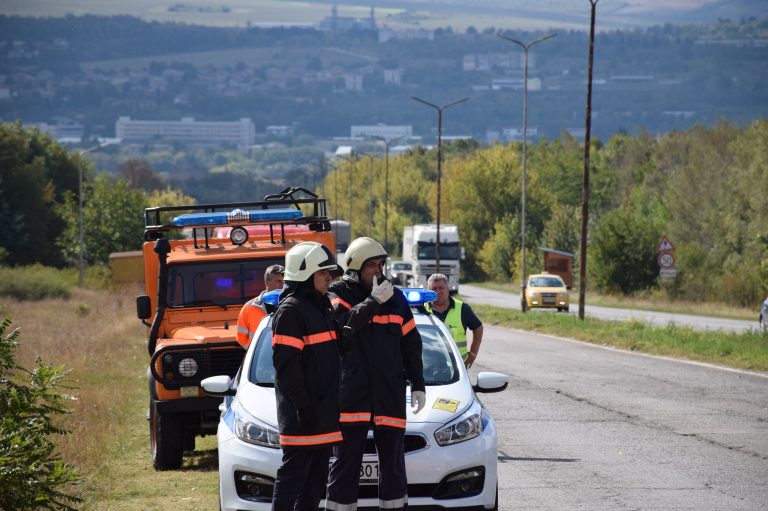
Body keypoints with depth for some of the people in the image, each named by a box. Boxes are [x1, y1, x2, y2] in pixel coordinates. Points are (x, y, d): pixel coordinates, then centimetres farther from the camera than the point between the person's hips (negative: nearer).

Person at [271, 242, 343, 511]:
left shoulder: (322, 307, 17)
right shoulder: (290, 309, -12)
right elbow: (286, 363, -18)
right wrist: (303, 404, -21)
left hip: (324, 410, 9)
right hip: (301, 413, -9)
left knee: (316, 478, 12)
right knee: (293, 476, -7)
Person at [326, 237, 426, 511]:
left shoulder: (395, 297, 12)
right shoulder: (339, 293, 0)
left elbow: (411, 344, 16)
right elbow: (343, 323, -20)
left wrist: (418, 385, 12)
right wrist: (373, 302, -23)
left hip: (390, 393, 4)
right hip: (351, 393, -4)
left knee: (393, 462, 8)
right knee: (346, 461, -1)